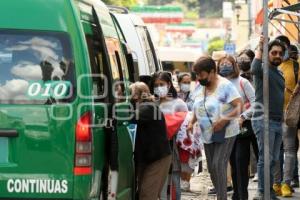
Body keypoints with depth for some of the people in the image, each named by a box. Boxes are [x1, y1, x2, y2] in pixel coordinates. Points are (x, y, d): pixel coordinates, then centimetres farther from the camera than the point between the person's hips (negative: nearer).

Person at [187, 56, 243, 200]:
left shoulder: (225, 86, -15)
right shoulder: (201, 87, 7)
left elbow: (239, 106, -20)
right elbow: (198, 107, 21)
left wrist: (224, 119, -29)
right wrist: (192, 122, 4)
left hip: (225, 133, -8)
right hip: (208, 134, 8)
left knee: (218, 165, -17)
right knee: (212, 168, 9)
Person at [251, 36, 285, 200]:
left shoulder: (280, 73, 19)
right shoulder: (263, 69, -5)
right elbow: (254, 69, -30)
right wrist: (260, 47, -26)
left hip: (278, 121, 8)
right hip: (263, 120, -8)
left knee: (274, 159, 9)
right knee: (265, 159, -10)